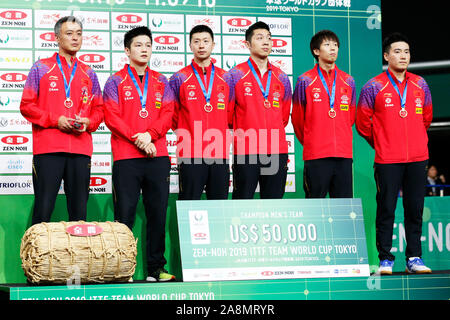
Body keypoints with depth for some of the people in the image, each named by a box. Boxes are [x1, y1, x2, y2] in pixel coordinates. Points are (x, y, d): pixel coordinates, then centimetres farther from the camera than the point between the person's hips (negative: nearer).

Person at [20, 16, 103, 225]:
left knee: (79, 211, 5)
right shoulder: (41, 68, 6)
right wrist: (55, 120, -10)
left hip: (81, 150, 3)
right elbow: (26, 105, 2)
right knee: (43, 209, -4)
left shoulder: (88, 73, 17)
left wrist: (88, 122, -3)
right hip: (47, 148, -3)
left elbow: (98, 109, 18)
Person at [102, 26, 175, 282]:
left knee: (158, 213, 2)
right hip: (126, 157, -3)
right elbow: (112, 117, -3)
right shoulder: (116, 81, 7)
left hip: (158, 156, 3)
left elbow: (168, 114, 6)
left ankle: (156, 268, 8)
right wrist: (137, 139, -13)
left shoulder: (161, 82, 16)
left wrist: (149, 134, -11)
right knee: (125, 215, -4)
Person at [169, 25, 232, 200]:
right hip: (190, 153, -3)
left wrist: (226, 136, 10)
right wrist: (185, 134, 7)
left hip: (220, 153, 3)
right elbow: (171, 115, 10)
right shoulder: (179, 79, 3)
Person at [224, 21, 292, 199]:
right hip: (245, 151, -4)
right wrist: (242, 133, 7)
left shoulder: (281, 77, 13)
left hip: (277, 151, 4)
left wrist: (272, 132, 14)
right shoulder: (235, 75, 0)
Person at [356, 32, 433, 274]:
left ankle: (414, 257, 12)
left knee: (415, 209, 5)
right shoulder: (374, 87, -1)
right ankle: (385, 259, 4)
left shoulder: (420, 85, 10)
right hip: (387, 160, -3)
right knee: (386, 209, -3)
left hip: (418, 157, 3)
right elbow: (363, 123, 6)